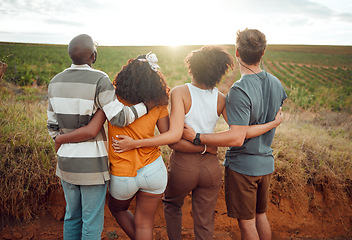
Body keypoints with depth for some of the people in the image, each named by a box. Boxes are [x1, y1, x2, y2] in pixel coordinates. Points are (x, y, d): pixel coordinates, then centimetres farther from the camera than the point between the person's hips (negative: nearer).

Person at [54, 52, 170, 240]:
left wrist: (60, 138, -1)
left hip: (123, 176, -1)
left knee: (117, 209, 32)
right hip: (153, 171, 1)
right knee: (144, 224, 17)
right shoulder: (158, 103, -7)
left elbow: (91, 131, -17)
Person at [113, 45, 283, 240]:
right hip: (210, 167, 3)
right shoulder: (221, 99, -6)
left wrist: (134, 143, -21)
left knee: (172, 205, 30)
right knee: (204, 224, 18)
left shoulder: (180, 92, -16)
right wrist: (273, 124, 6)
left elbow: (174, 136, -23)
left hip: (183, 165, -2)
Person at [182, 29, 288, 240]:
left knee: (247, 222, 9)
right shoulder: (275, 83, 0)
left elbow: (237, 138, -30)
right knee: (261, 215, 24)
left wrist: (196, 137, -25)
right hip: (266, 163, 7)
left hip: (242, 165, -7)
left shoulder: (240, 90, -25)